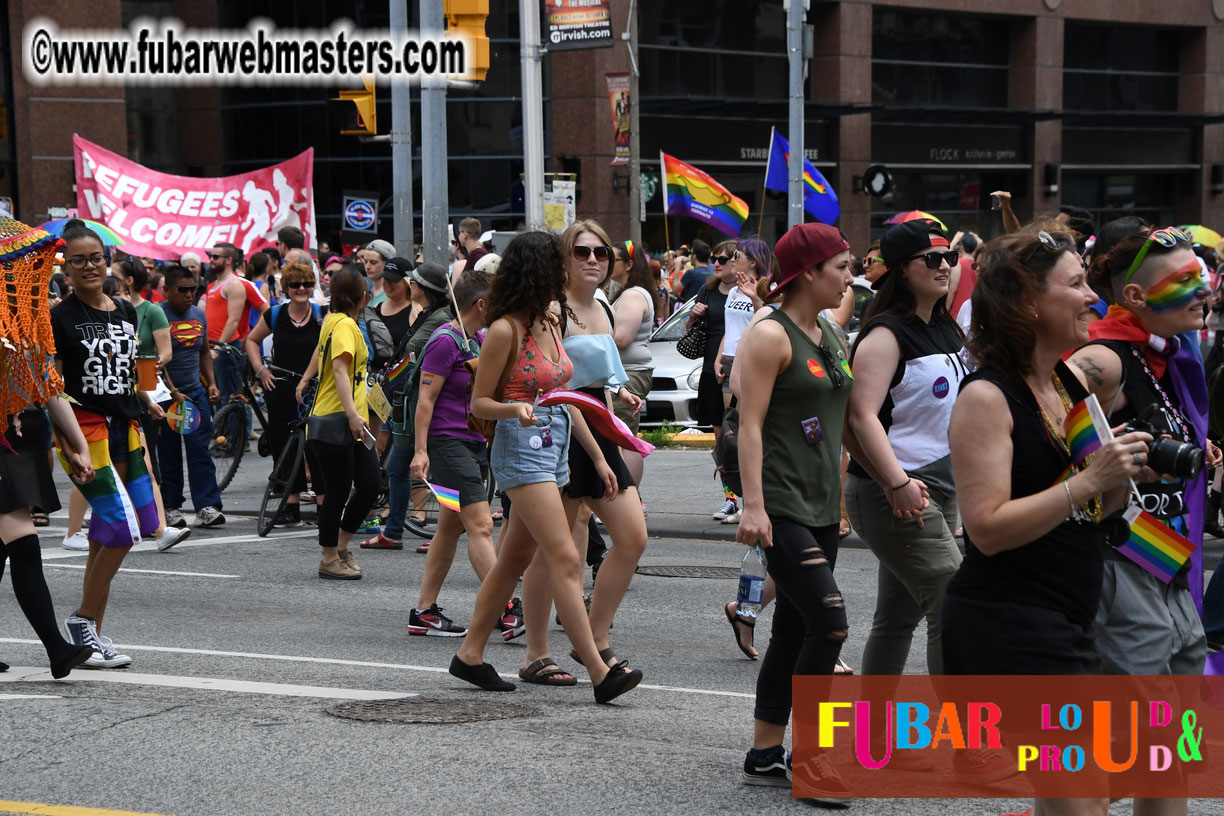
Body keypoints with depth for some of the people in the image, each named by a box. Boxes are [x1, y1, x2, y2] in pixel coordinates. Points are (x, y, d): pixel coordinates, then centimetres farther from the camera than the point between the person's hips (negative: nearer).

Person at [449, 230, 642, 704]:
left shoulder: (549, 327, 13)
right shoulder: (505, 331, -11)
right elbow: (478, 402, -7)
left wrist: (598, 456, 18)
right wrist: (514, 409, -27)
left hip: (554, 447, 9)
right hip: (522, 449, -9)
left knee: (514, 558, 13)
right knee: (565, 559, -13)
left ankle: (470, 654, 22)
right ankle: (599, 672, -16)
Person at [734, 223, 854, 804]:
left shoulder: (830, 334, 14)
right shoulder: (771, 335, -11)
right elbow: (751, 424, -15)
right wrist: (752, 505, -21)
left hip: (822, 506, 9)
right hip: (781, 505, -9)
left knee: (794, 630, 10)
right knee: (829, 622, -15)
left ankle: (764, 756, 17)